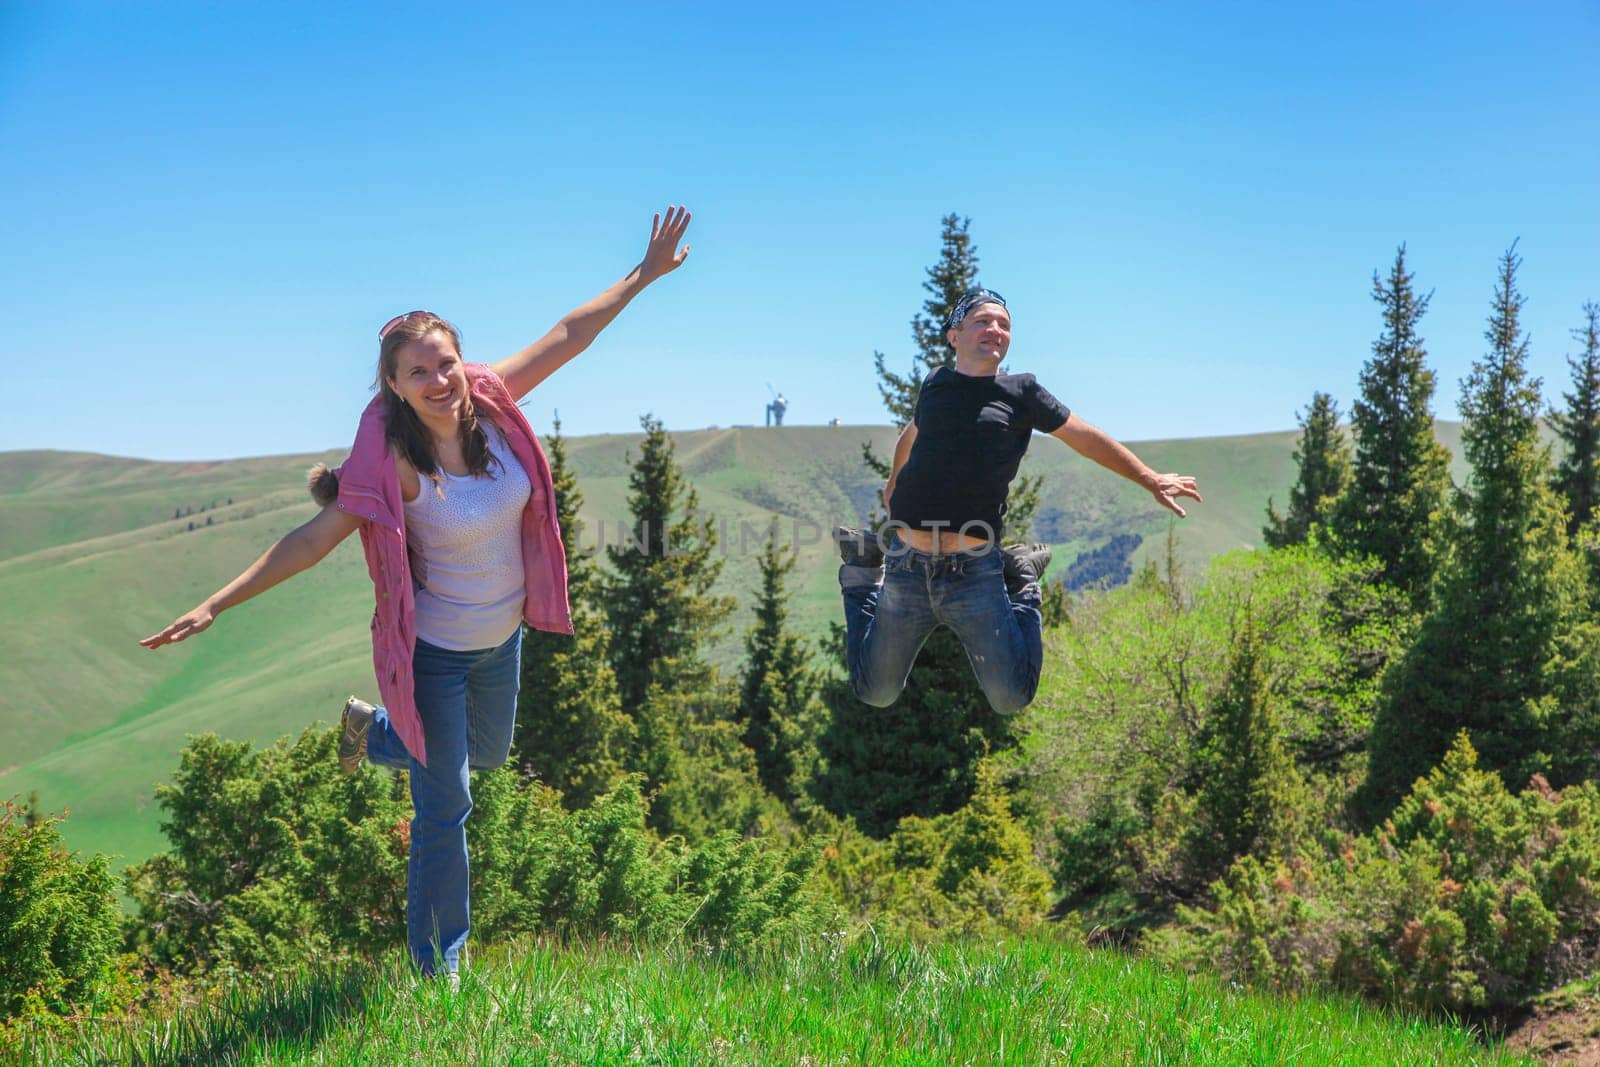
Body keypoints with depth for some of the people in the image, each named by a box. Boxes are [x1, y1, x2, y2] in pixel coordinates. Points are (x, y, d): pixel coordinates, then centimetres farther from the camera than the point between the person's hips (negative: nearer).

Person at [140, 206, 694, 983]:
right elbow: (316, 537, -26)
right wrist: (216, 605, -31)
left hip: (503, 633, 6)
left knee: (487, 754, 29)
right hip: (436, 648, -6)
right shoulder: (393, 462, -27)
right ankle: (439, 964, 19)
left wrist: (645, 274, 0)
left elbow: (568, 336, -5)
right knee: (445, 804, 1)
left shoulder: (489, 401, -14)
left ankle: (371, 728, 55)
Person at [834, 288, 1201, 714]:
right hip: (908, 567, 1)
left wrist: (1152, 481, 11)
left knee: (1012, 699, -2)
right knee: (875, 694, 11)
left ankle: (1024, 586, 23)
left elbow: (1087, 438, 11)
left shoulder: (1021, 392, 4)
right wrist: (893, 484, 46)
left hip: (975, 571, -1)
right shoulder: (936, 385, 10)